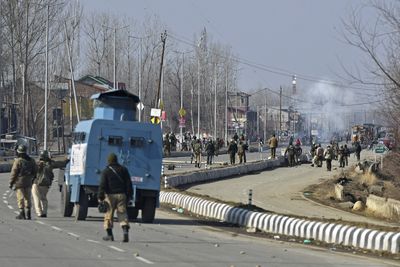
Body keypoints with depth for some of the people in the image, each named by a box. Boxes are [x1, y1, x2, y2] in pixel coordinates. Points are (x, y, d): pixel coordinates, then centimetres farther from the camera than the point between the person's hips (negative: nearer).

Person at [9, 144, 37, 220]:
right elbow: (35, 171, 13)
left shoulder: (18, 161, -13)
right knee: (27, 198, 11)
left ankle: (22, 214, -4)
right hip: (28, 182, 5)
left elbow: (14, 173, -12)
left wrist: (11, 183, -6)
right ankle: (28, 214, 11)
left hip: (19, 182, -5)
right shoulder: (31, 160, 5)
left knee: (20, 198, -1)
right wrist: (31, 178, 25)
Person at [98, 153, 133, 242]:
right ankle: (125, 231, -19)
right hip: (121, 195, 3)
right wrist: (129, 195, 14)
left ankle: (109, 235, 9)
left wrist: (100, 197, -8)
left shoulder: (106, 171, -3)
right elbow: (128, 184, 9)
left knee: (109, 215, 7)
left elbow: (102, 185, -9)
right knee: (122, 213, 2)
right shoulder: (123, 170, 9)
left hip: (110, 195, -3)